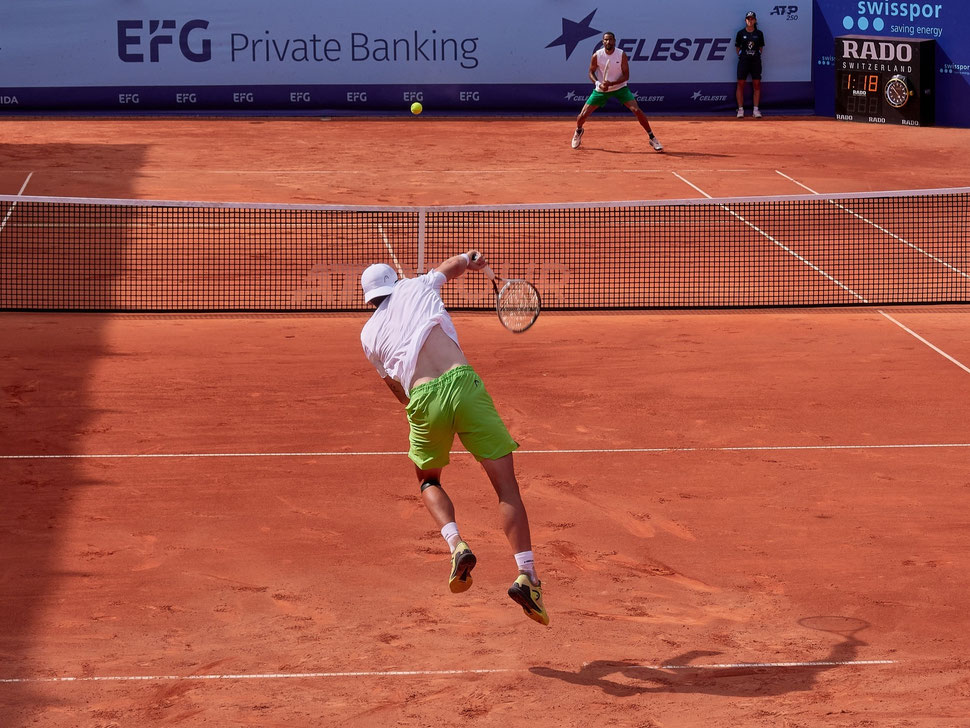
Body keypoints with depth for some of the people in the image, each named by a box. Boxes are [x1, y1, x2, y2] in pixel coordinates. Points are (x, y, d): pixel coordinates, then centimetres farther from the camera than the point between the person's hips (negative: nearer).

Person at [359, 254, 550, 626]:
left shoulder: (369, 335, 22)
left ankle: (455, 544, 1)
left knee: (428, 480, 27)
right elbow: (453, 265, 40)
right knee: (506, 485, 2)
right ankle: (526, 575, -11)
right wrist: (471, 259, 59)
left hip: (422, 399, 1)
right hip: (462, 382, -1)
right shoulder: (416, 287, 20)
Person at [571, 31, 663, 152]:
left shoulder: (622, 55, -15)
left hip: (620, 87, -1)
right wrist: (598, 83, -19)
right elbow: (591, 72, 1)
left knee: (637, 110, -17)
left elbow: (626, 76, -12)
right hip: (601, 89, 1)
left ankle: (652, 138, -4)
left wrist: (611, 83, -27)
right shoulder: (597, 56, -12)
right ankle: (578, 131, 34)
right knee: (582, 116, -3)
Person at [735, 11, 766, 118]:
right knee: (741, 84, -3)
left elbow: (761, 47, 13)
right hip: (743, 60, -1)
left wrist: (757, 55, 3)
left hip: (756, 61, 1)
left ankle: (756, 109, 3)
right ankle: (740, 109, 2)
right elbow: (737, 47, 8)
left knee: (756, 84, -1)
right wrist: (741, 56, 1)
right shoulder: (741, 33, 2)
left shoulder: (759, 33, 6)